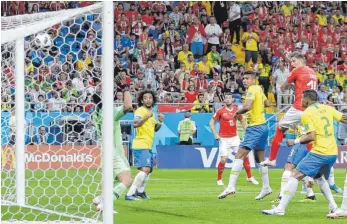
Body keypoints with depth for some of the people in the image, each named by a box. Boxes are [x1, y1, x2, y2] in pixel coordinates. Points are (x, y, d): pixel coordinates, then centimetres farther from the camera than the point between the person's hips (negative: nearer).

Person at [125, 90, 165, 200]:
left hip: (148, 146, 10)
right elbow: (135, 124, -28)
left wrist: (160, 122, 5)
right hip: (140, 145, -10)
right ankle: (130, 194, -22)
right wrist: (147, 117, -37)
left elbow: (155, 129, 24)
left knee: (149, 170, 20)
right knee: (145, 169, -21)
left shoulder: (151, 112, 16)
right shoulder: (140, 110, -11)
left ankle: (140, 190, 39)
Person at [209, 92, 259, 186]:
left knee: (245, 156, 0)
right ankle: (219, 179, 8)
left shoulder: (236, 110, 4)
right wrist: (215, 134, -12)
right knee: (223, 159, -11)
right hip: (224, 139, -4)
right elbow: (211, 122, -3)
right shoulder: (220, 111, -7)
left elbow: (243, 121, 18)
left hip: (234, 137, 4)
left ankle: (250, 177, 15)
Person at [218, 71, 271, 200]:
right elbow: (267, 103, 25)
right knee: (259, 159, 19)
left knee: (240, 155, -15)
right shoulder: (259, 89, 12)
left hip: (255, 127, -10)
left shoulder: (252, 89, -13)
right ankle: (266, 188, 26)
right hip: (262, 126, 10)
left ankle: (231, 186, -23)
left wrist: (238, 112, -12)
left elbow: (248, 106, -27)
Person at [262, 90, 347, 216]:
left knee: (295, 176, -6)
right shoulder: (327, 108, 10)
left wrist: (295, 142, -4)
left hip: (319, 153, -7)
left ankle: (280, 209, -12)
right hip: (333, 153, 7)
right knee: (319, 177, 30)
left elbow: (311, 137, -15)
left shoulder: (306, 114, -7)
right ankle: (333, 207, 22)